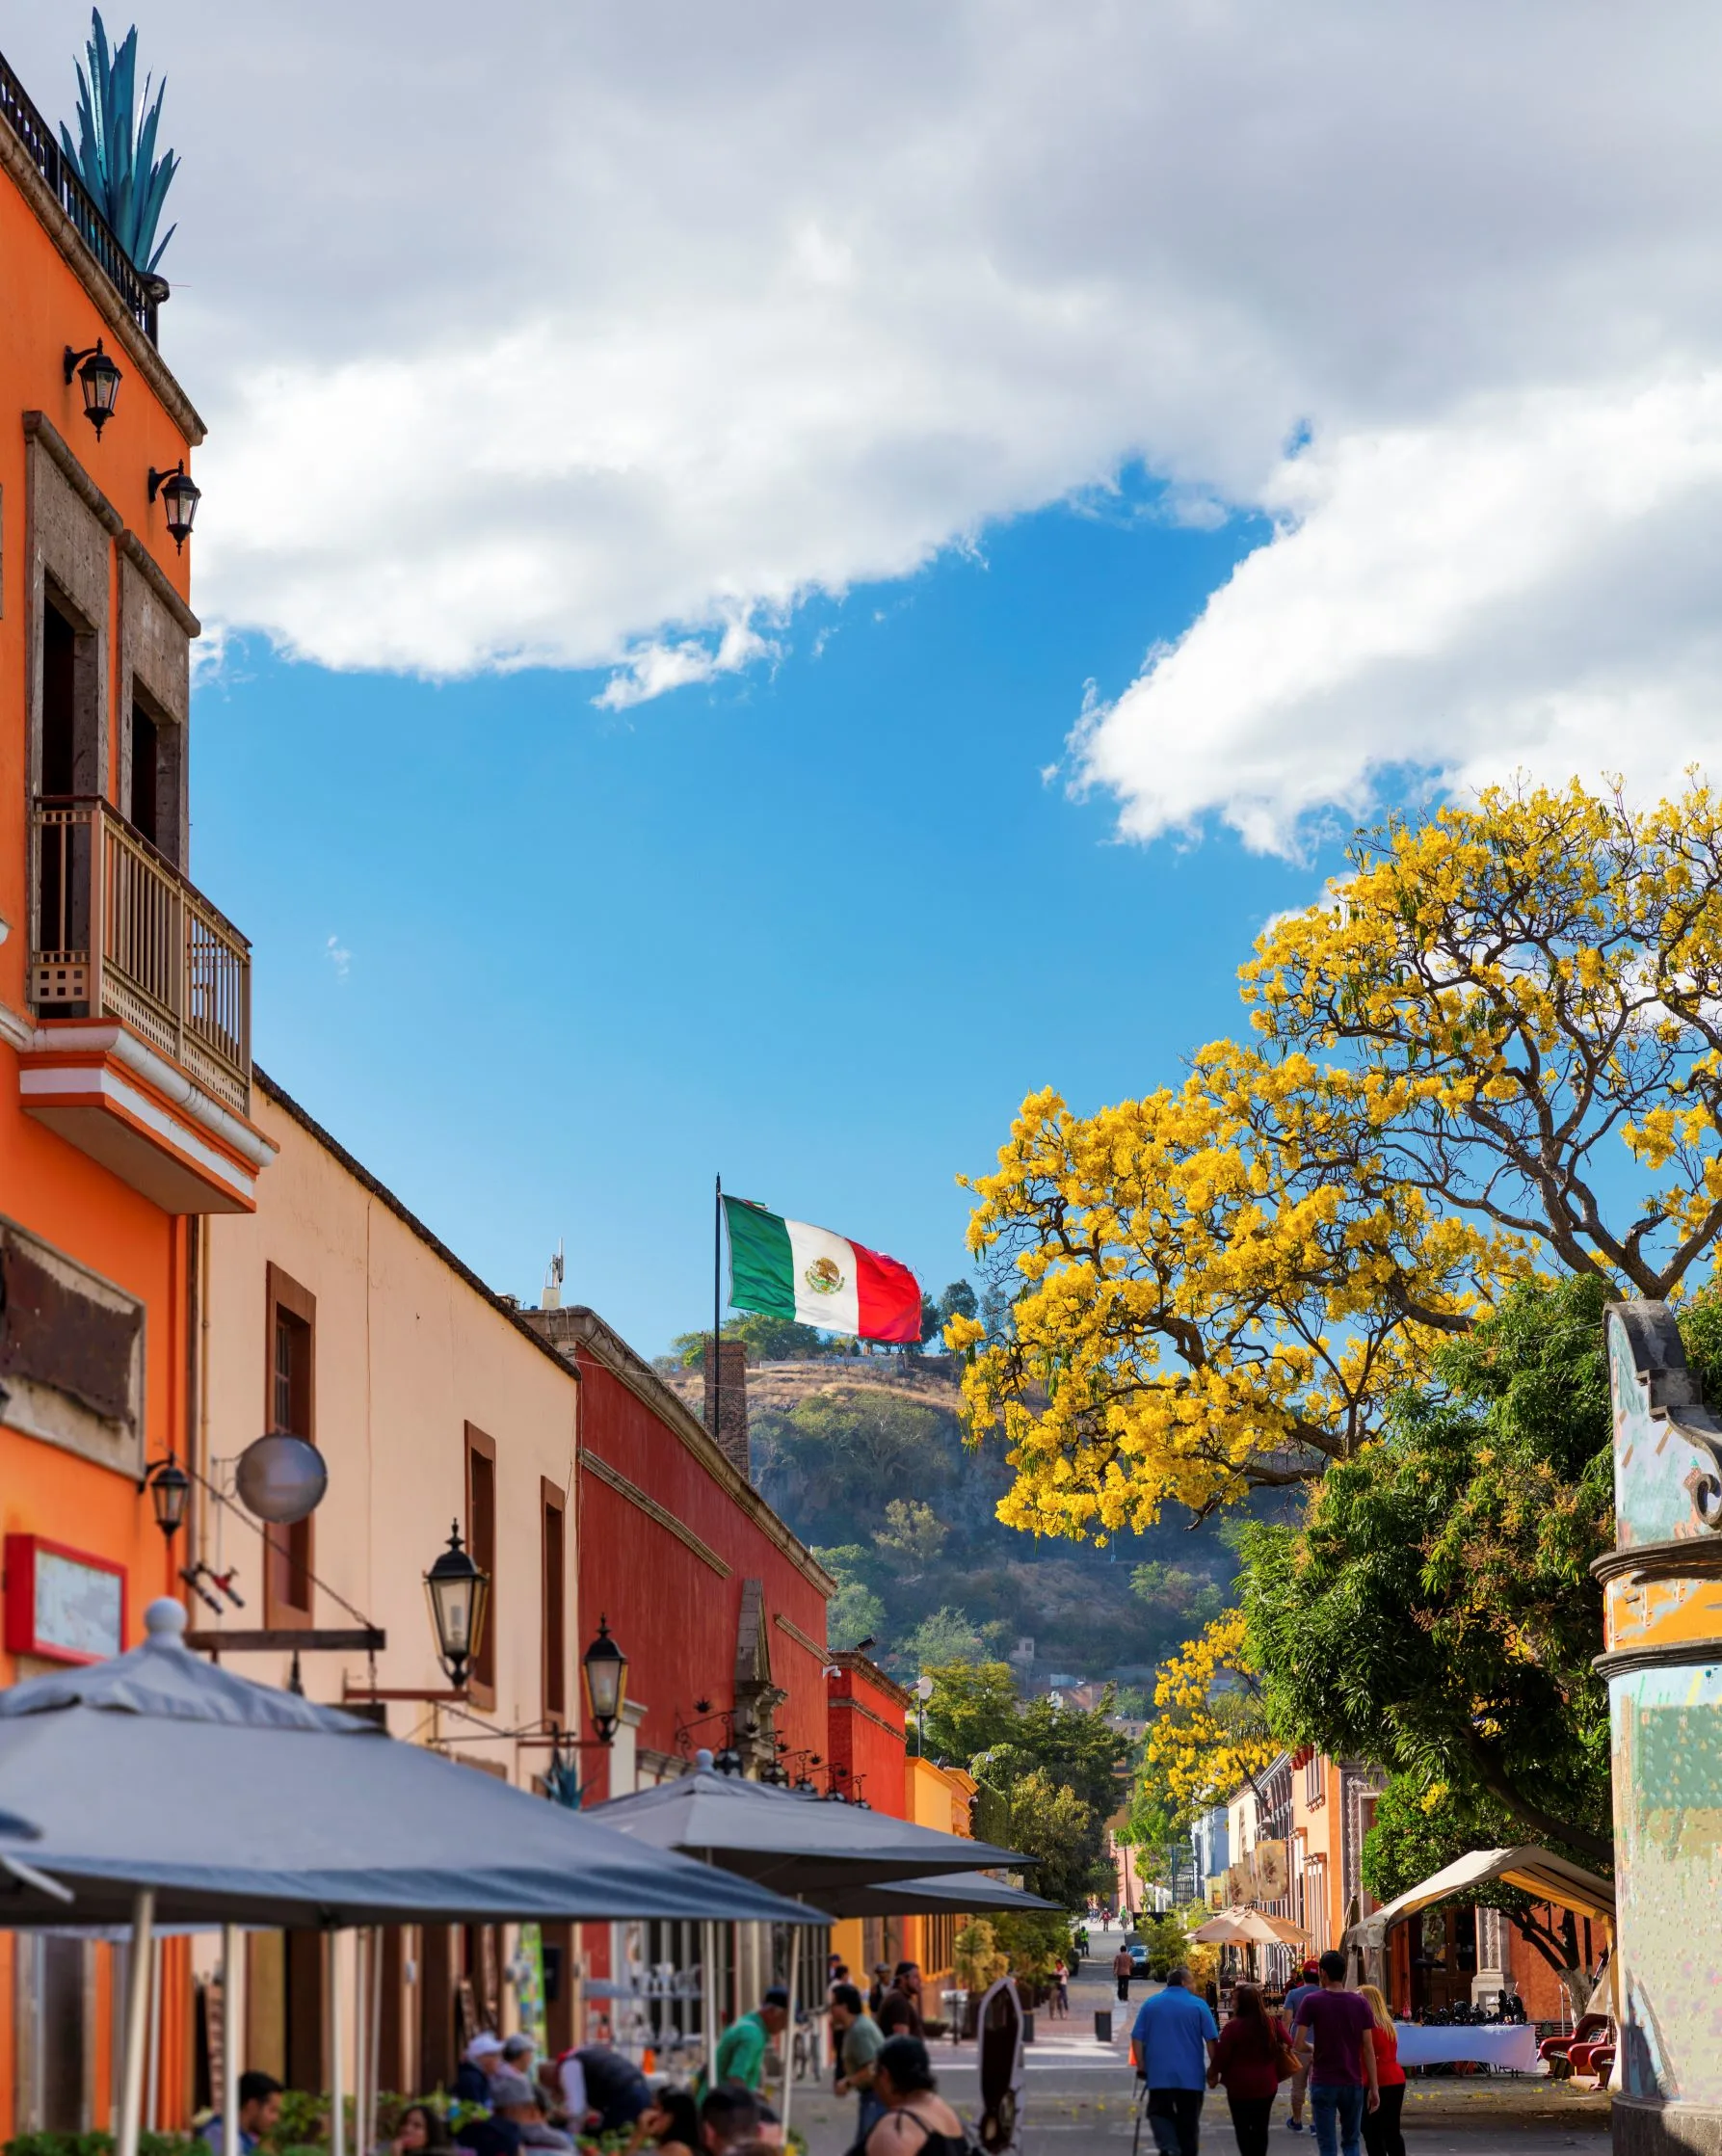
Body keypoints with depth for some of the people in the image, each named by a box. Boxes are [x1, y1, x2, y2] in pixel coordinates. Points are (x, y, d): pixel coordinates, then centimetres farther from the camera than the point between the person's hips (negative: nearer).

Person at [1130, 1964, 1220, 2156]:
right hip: (1191, 2075, -1)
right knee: (1188, 2120, 9)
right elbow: (1212, 2040, -4)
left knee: (1160, 2112, 8)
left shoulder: (1150, 2004, 5)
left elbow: (1137, 2038, 3)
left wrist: (1141, 2066, 9)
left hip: (1159, 2074, 1)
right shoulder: (1198, 2005, -2)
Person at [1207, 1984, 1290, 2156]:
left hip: (1240, 2085, -4)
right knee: (1261, 2128, 16)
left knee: (1243, 2128, 8)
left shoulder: (1233, 2027, -20)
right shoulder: (1273, 2023, -4)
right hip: (1266, 2084, 4)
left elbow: (1222, 2055, -14)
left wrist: (1213, 2074, 3)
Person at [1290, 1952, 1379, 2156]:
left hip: (1324, 2083, -2)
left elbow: (1299, 2044, -11)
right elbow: (1368, 2049, -1)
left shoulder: (1311, 2001, -7)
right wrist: (1374, 2087, 3)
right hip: (1353, 2083, 2)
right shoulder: (1360, 2003, 0)